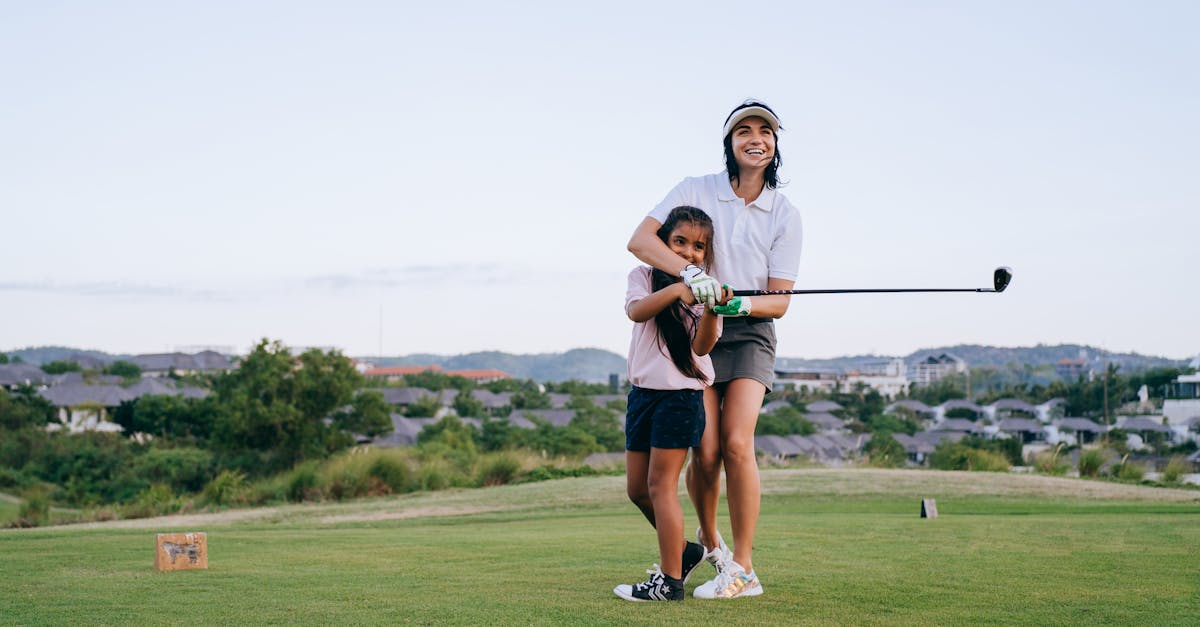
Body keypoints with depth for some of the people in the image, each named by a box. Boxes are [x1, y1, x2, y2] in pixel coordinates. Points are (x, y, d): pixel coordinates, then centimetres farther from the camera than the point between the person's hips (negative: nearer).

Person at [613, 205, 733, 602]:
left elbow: (703, 345, -13)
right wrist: (676, 290, -32)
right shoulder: (644, 276, 5)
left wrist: (711, 310, -31)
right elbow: (636, 311, -17)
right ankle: (683, 551, 29)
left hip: (681, 394, -5)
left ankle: (669, 581, -3)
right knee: (637, 488, 10)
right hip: (643, 391, 5)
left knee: (660, 484, -8)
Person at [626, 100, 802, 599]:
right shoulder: (695, 191, -1)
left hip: (750, 334, 0)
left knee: (737, 445, -16)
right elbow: (640, 240, -16)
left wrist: (742, 303, -22)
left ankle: (742, 568, -8)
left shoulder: (785, 215, 2)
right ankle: (708, 538, 21)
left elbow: (779, 302, -1)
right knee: (706, 451, -8)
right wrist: (690, 272, -31)